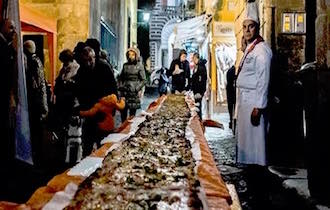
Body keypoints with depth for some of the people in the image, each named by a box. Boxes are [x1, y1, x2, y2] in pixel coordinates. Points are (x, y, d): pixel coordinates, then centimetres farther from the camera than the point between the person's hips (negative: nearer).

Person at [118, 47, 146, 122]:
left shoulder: (139, 66, -1)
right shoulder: (125, 65, 10)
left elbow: (143, 80, -2)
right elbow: (121, 78, 19)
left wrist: (137, 88, -11)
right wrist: (120, 86, 7)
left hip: (134, 92, -4)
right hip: (124, 91, 4)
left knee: (132, 111, 0)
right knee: (123, 111, 3)